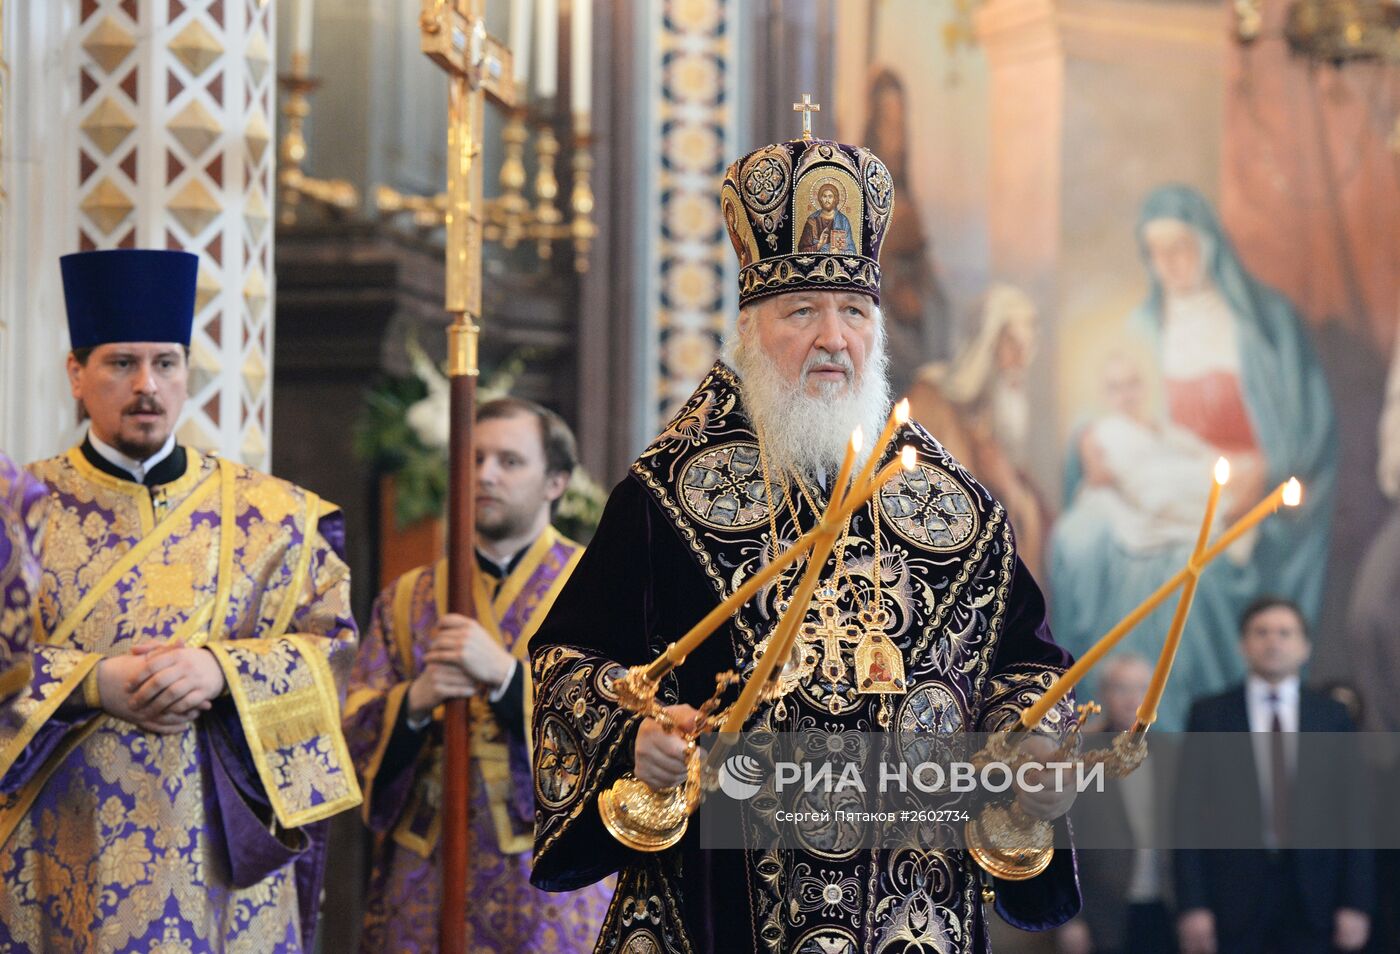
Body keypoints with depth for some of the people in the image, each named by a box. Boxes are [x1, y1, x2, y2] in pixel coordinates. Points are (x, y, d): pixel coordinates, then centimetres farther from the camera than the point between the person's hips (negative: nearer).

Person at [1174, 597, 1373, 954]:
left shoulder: (1333, 716, 9)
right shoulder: (1209, 715, 6)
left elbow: (1353, 814, 7)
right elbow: (1189, 815, 2)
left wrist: (1356, 903, -2)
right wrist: (1192, 905, -7)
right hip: (1235, 895, -1)